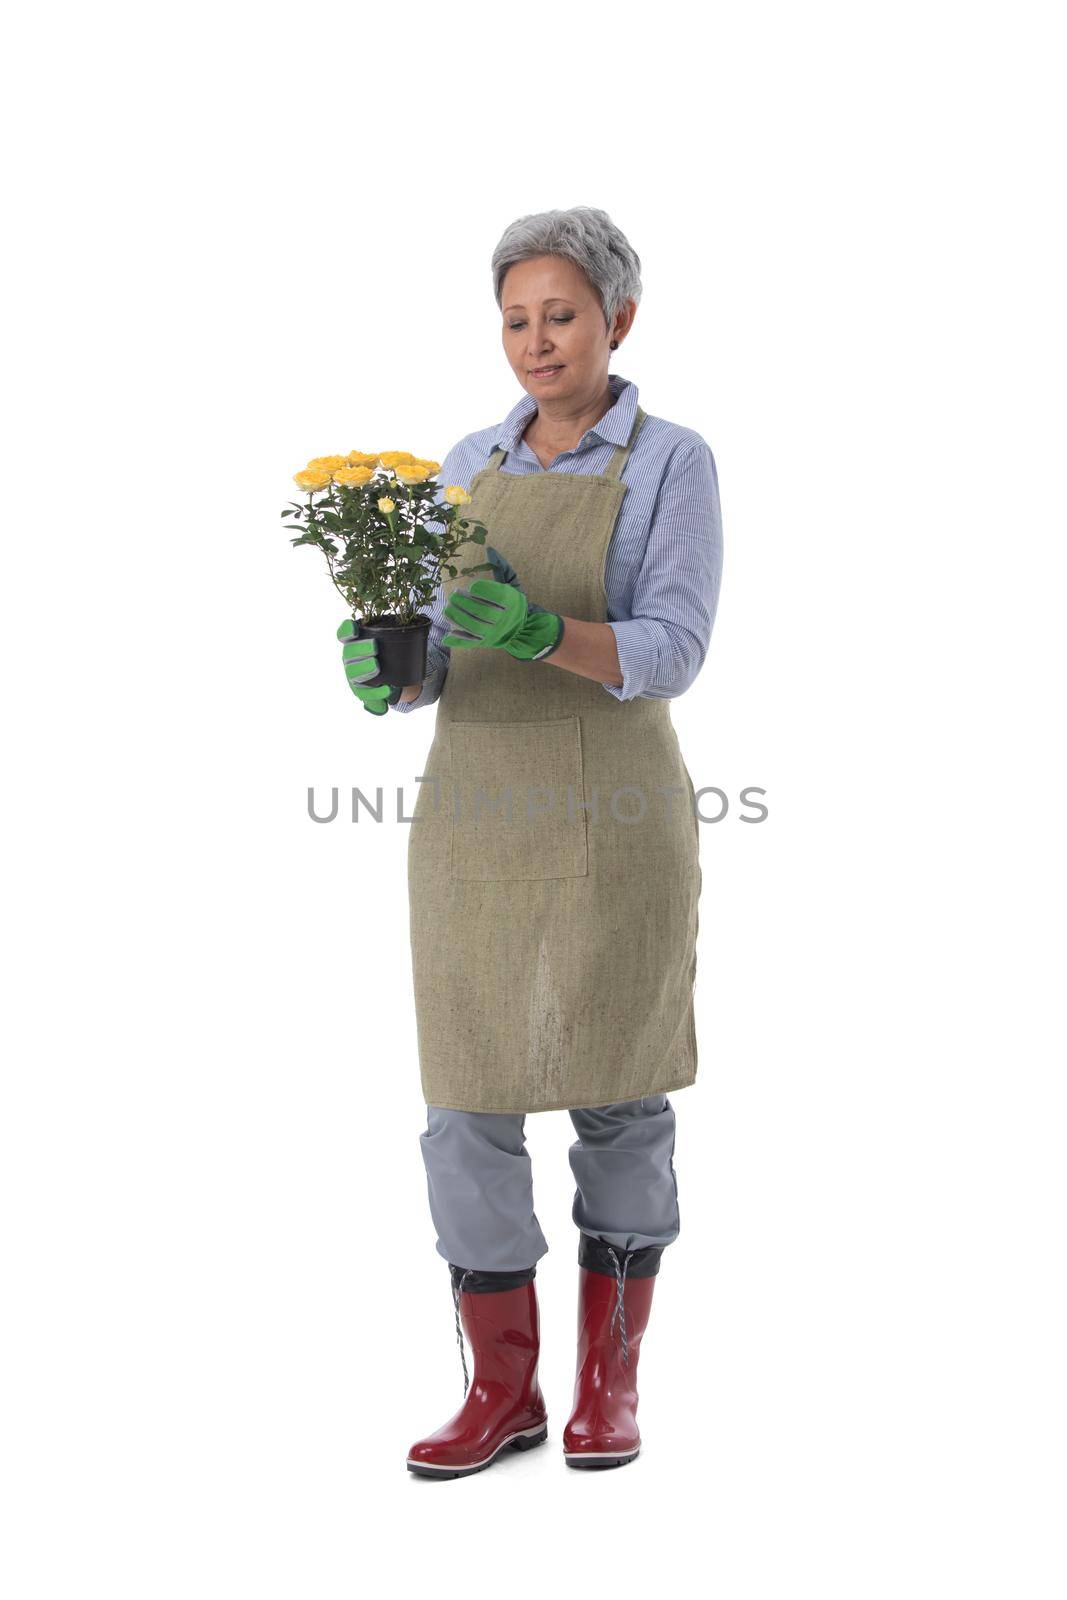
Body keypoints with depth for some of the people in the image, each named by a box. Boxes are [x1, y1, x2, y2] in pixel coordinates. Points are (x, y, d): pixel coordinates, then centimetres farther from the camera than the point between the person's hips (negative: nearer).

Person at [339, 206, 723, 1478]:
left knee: (618, 1097, 6)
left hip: (613, 820, -4)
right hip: (474, 819, 4)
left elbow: (669, 655, -14)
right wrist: (384, 669, -18)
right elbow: (436, 657, 6)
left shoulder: (675, 464, -3)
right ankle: (503, 1390, 15)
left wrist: (537, 629, -32)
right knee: (468, 1104, 2)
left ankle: (610, 1380, 22)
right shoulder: (469, 468, 10)